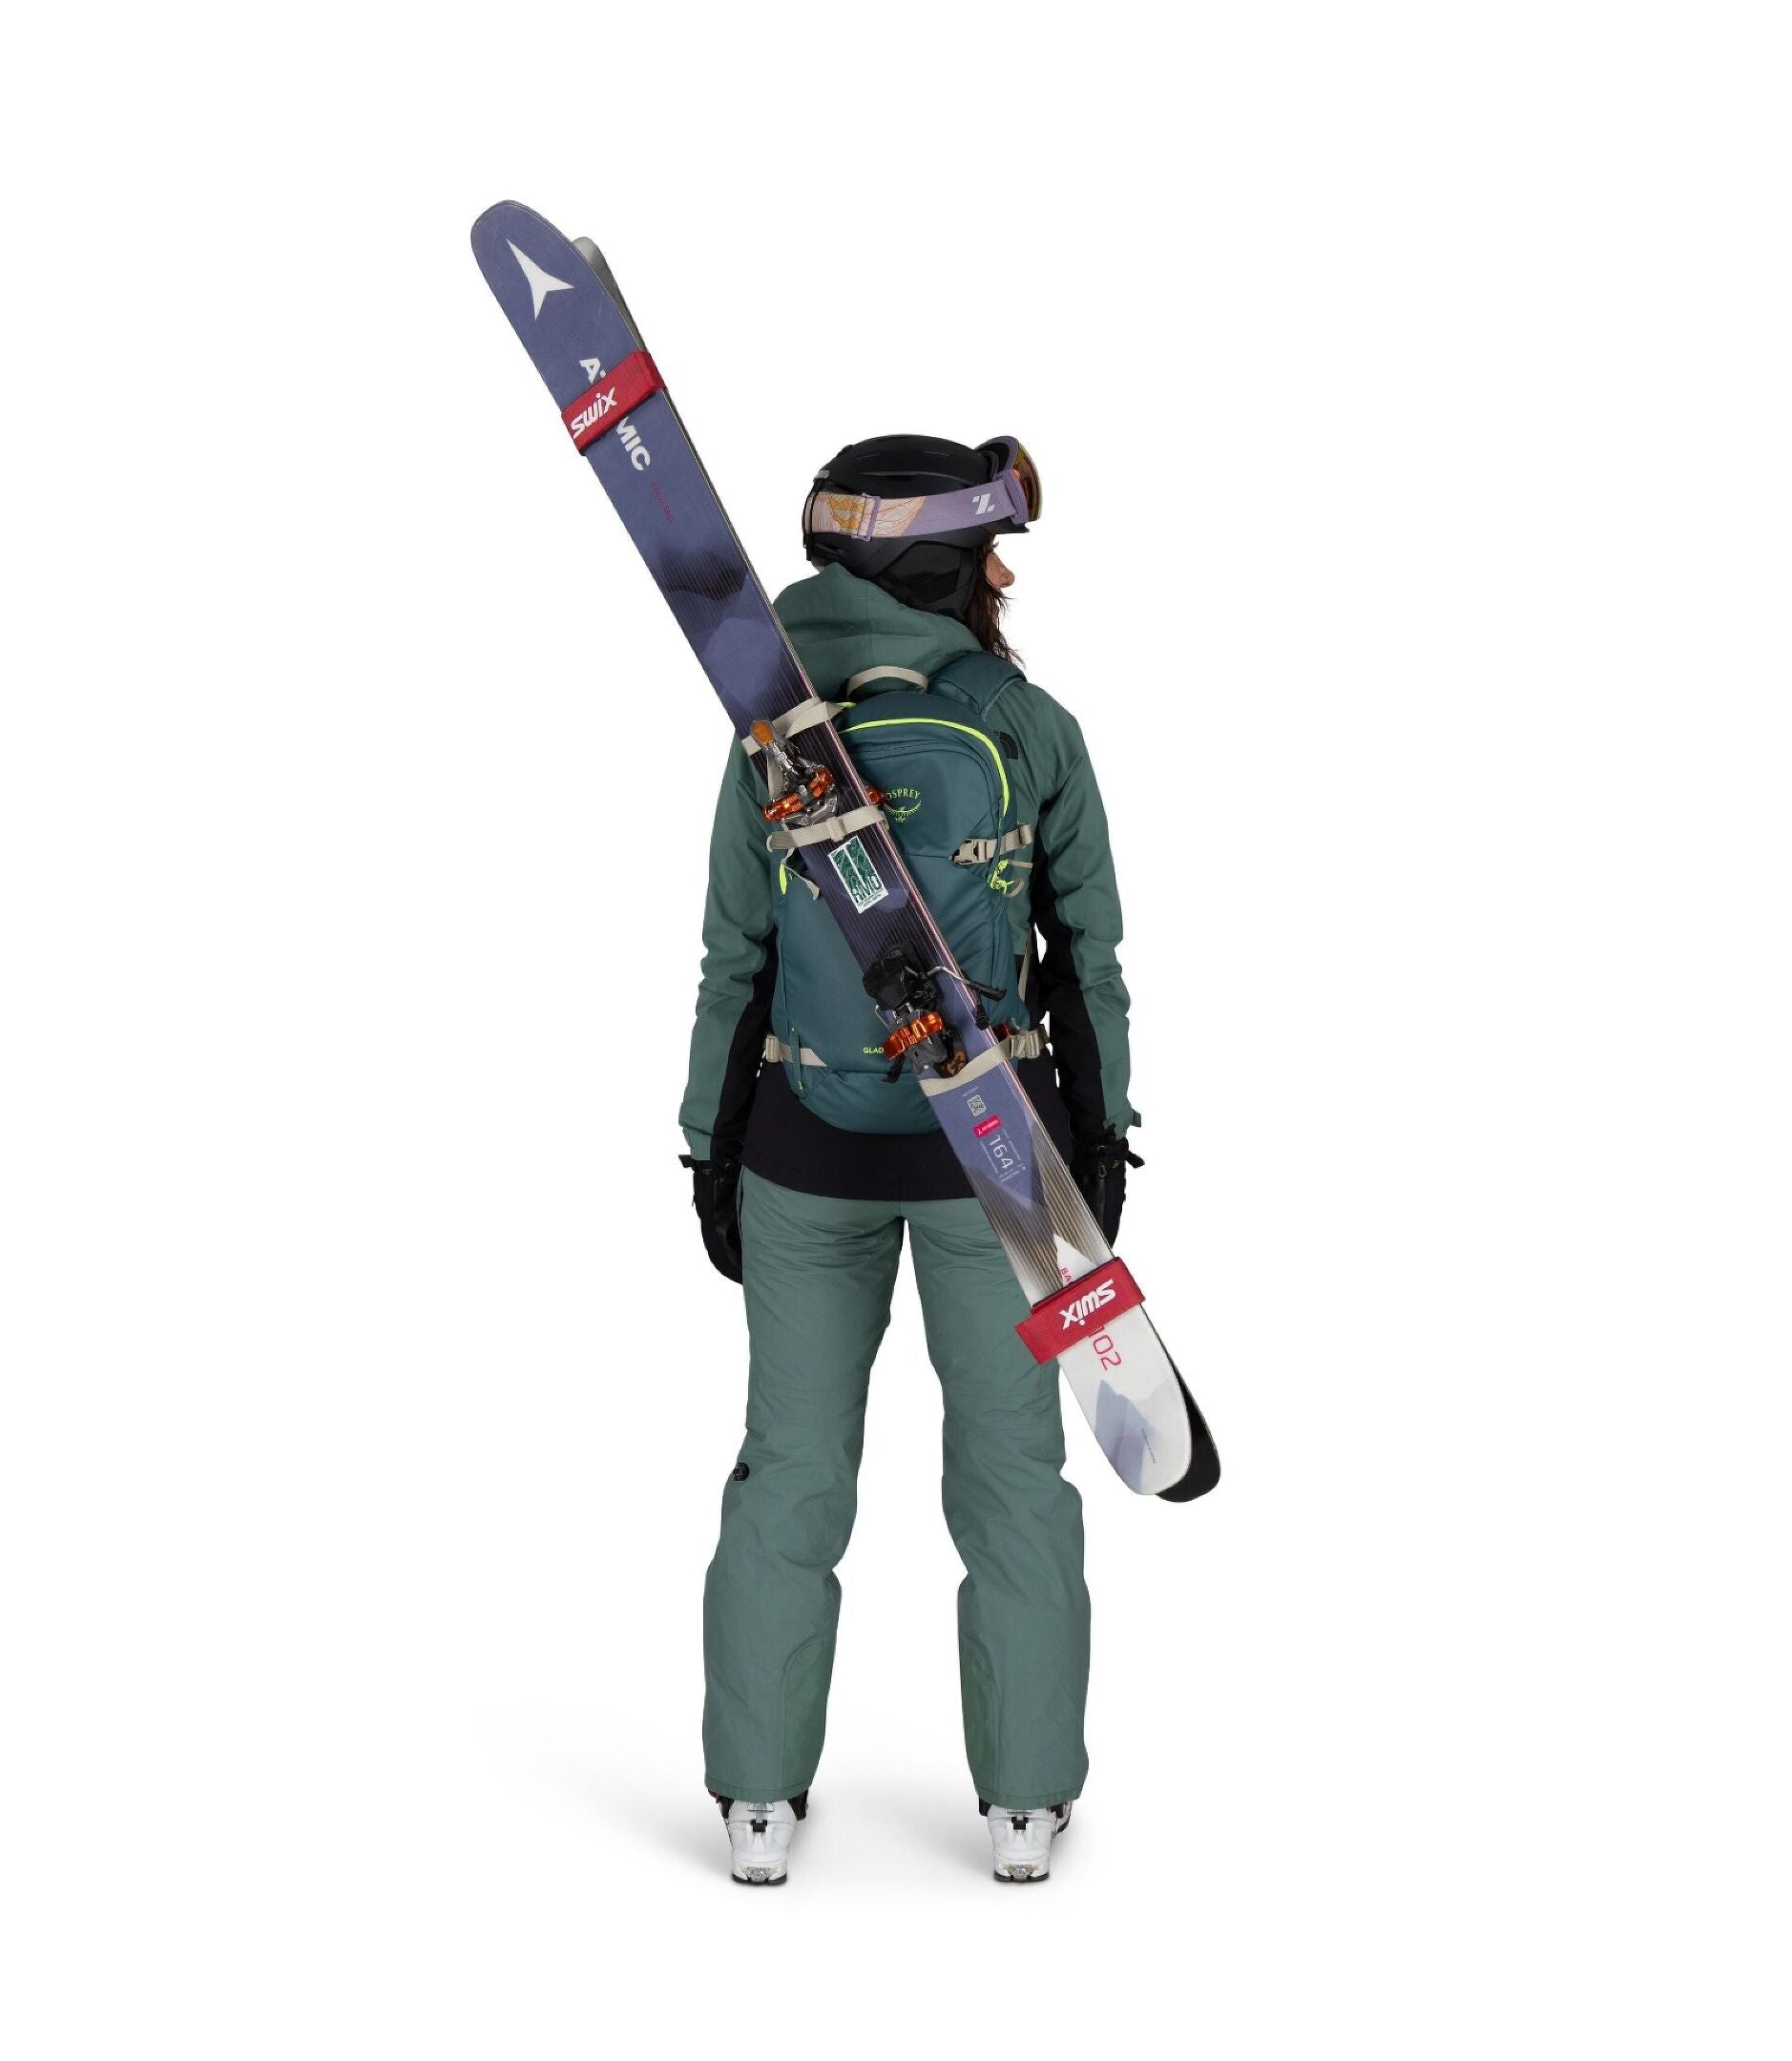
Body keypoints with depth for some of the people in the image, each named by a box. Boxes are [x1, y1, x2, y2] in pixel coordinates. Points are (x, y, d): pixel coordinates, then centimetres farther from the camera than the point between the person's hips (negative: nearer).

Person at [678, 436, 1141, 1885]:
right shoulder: (1033, 730, -10)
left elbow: (736, 965, -3)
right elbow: (1089, 953, -4)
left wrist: (713, 1154, 6)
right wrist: (1101, 1129, 7)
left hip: (807, 1146, 1)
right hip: (989, 1140, -1)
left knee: (793, 1464, 12)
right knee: (1011, 1463, 11)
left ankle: (760, 1797, 16)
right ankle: (1026, 1799, 17)